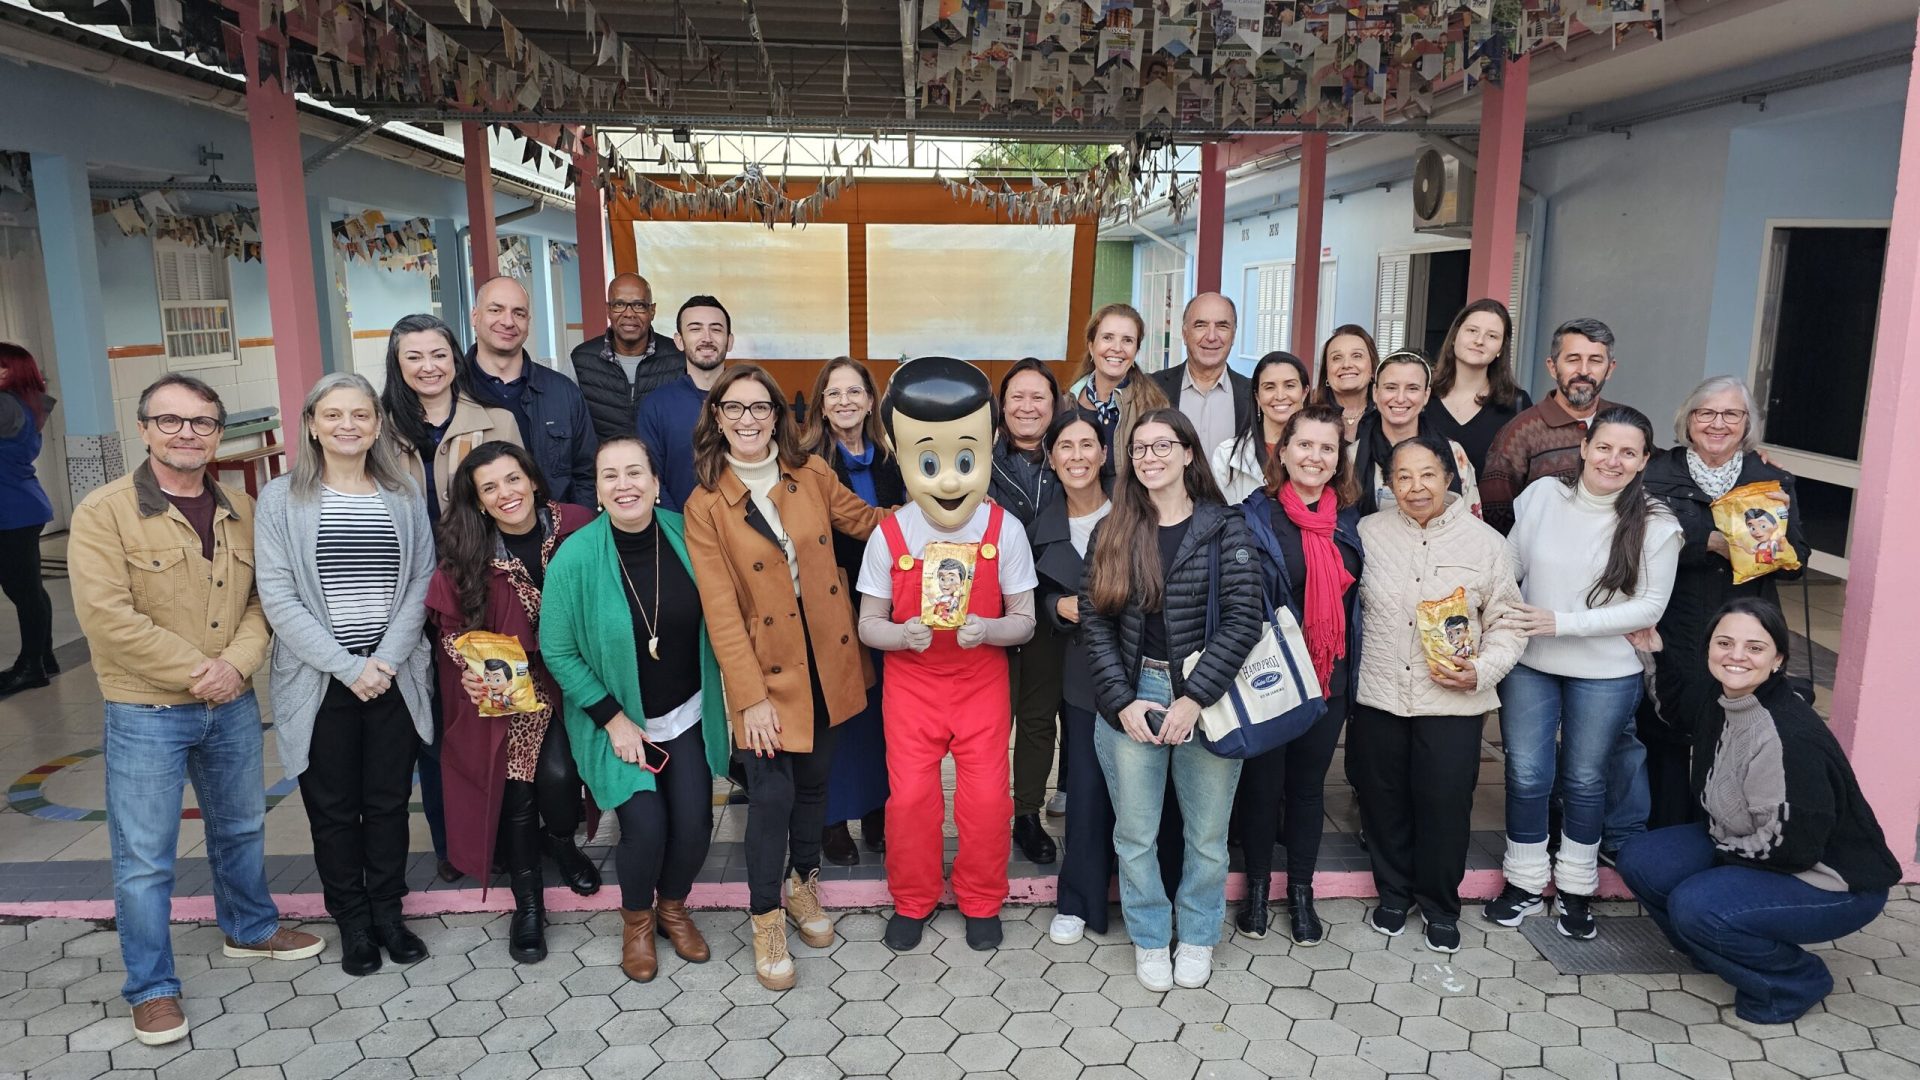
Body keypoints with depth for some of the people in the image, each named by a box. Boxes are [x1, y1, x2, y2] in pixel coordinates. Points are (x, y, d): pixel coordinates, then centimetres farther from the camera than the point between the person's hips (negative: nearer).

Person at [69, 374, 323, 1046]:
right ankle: (151, 988, 19)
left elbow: (263, 599, 3)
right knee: (144, 858, 4)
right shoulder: (103, 513, -11)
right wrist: (195, 674, -17)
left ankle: (250, 928, 43)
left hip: (233, 706, 5)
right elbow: (108, 617, -19)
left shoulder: (241, 512, 5)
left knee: (241, 828, 21)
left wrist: (237, 664, -14)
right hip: (146, 713, -5)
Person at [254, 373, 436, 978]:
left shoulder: (404, 497, 5)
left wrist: (386, 660, -11)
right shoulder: (282, 499, -1)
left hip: (393, 676, 2)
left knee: (389, 801, 10)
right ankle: (352, 922, 23)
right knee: (333, 808, 8)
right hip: (319, 680, -2)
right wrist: (347, 666, -14)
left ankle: (388, 914, 25)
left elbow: (420, 583, 1)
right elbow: (278, 598, -8)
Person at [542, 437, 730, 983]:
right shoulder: (575, 557, -19)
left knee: (694, 823, -3)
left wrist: (719, 698, 2)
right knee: (645, 827, -10)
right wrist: (613, 719, -11)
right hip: (618, 720, -2)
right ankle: (636, 919, 23)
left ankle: (673, 907, 30)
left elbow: (712, 616, 3)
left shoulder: (684, 536, -11)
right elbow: (558, 652, -10)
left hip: (688, 714, 3)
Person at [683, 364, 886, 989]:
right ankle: (767, 920, 18)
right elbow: (720, 610, -12)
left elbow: (865, 520, 14)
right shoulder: (705, 506, -9)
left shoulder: (811, 475, 1)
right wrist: (751, 697, -17)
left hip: (826, 660, 4)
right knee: (772, 794, -3)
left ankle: (803, 885, 39)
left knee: (814, 780, 16)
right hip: (765, 670, -4)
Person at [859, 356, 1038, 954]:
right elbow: (868, 623, -3)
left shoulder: (1004, 530, -10)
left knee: (987, 798, 4)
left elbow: (1024, 620, -4)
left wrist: (989, 629, -26)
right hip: (910, 685, 0)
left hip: (982, 685, 0)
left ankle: (981, 900, 28)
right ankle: (912, 900, 27)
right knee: (910, 796, 3)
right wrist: (901, 634, -25)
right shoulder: (890, 535, -10)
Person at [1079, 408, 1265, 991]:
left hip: (1207, 696, -2)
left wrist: (1195, 698, -14)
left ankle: (1197, 937, 33)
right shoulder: (1113, 532, 5)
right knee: (1135, 834, 9)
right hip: (1130, 697, 2)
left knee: (1206, 833, 10)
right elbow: (1095, 619, 1)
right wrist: (1122, 701, -8)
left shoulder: (1225, 528, -3)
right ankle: (1149, 937, 30)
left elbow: (1244, 619, -9)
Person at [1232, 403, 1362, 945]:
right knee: (1262, 782, 8)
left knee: (1309, 783, 15)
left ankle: (1301, 893, 29)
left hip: (1328, 677, 4)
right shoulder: (1254, 516, -9)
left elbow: (1355, 601, 12)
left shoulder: (1349, 521, 6)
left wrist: (1351, 673, 7)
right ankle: (1257, 887, 27)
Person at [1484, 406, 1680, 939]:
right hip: (1528, 665, 1)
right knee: (1526, 774, 7)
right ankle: (1525, 881, 27)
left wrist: (1562, 622, -19)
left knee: (1584, 779, 14)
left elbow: (1650, 606, -11)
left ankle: (1575, 887, 33)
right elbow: (1507, 569, 1)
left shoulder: (1655, 524, -9)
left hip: (1605, 675, -1)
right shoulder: (1542, 494, -5)